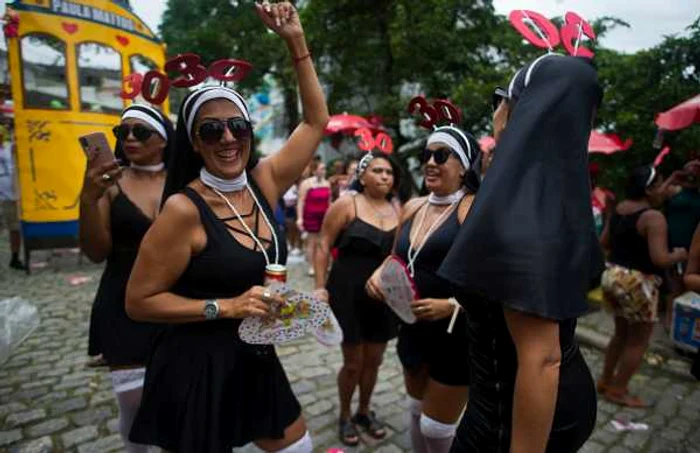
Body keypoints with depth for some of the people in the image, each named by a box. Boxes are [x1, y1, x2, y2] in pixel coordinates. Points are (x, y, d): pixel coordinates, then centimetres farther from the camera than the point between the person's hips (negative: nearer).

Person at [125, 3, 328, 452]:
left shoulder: (264, 182, -2)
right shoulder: (184, 209, -18)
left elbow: (316, 121, 4)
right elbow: (139, 301, -13)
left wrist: (297, 41, 0)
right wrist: (227, 306, -21)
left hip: (256, 360, 6)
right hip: (198, 367, -6)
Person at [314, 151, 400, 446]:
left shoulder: (397, 211, 4)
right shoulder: (346, 204, -9)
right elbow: (324, 247, -8)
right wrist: (320, 287, -13)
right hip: (348, 292, -4)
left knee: (373, 360, 16)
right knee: (353, 362, 7)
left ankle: (364, 411, 41)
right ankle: (345, 416, 33)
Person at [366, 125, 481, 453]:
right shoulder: (412, 208, 5)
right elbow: (397, 257, 18)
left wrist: (451, 306, -30)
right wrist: (379, 275, -2)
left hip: (456, 335, -7)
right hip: (413, 328, 7)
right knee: (417, 412, 27)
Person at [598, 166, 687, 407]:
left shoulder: (618, 208, 7)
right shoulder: (654, 217, -18)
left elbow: (605, 242, 17)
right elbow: (660, 259, -24)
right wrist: (679, 255, -5)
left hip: (612, 276, 8)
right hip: (637, 283, -8)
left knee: (621, 333, 22)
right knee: (638, 340, 9)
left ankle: (605, 381, 31)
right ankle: (618, 391, 17)